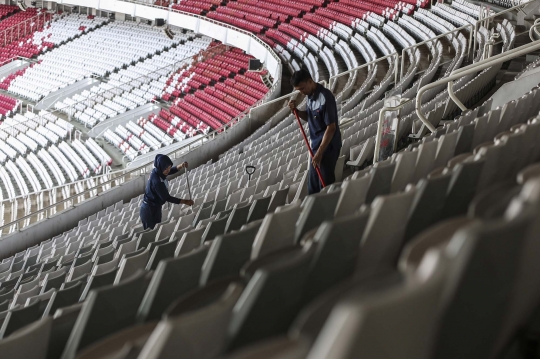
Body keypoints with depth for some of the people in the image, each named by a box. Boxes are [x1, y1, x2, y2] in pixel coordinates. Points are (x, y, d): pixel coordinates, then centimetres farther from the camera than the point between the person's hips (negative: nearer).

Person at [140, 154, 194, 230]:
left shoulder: (157, 172, -6)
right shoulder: (156, 181, -31)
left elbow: (172, 171, 11)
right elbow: (166, 197, -27)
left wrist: (181, 166, -11)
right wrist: (185, 202, -24)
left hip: (155, 207, 9)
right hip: (150, 209, -9)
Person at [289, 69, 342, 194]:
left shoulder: (325, 98, -23)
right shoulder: (310, 96, 4)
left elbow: (331, 127, -23)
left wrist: (320, 152, -23)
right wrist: (296, 111, -2)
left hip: (328, 147, -9)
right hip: (316, 145, 9)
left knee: (325, 183, -2)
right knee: (313, 185, 17)